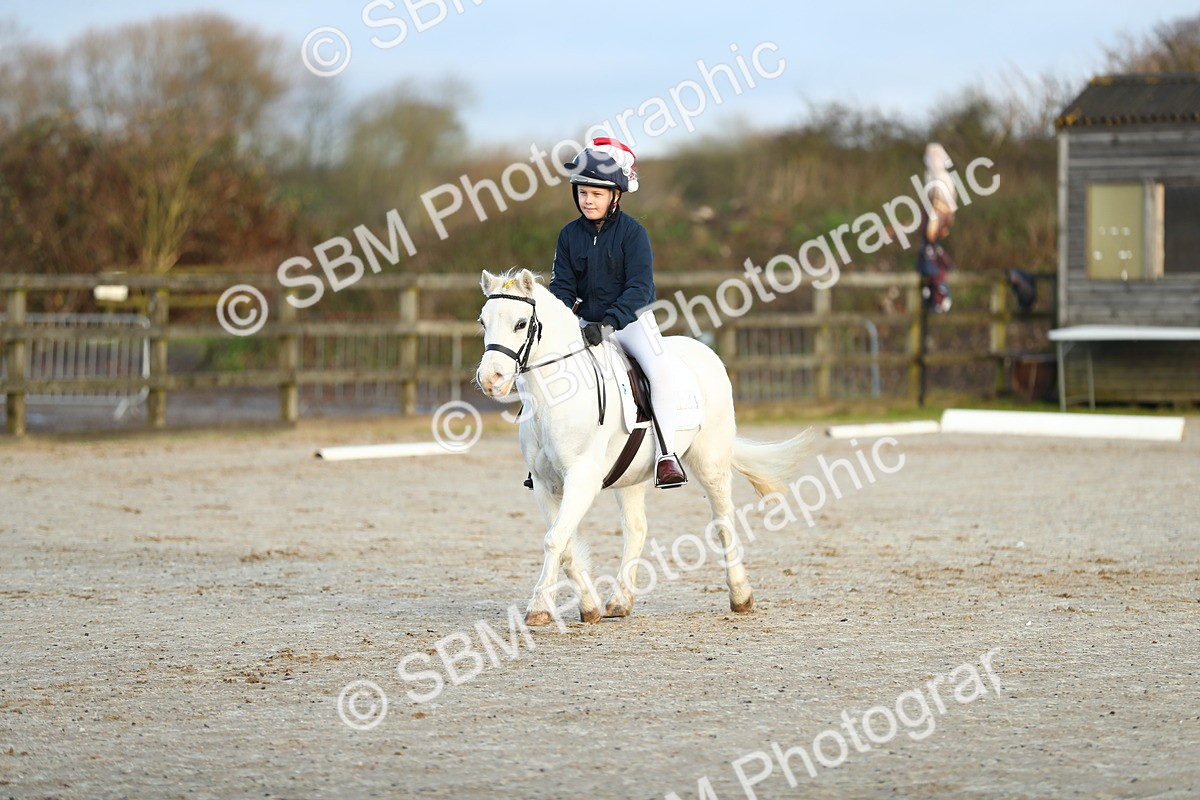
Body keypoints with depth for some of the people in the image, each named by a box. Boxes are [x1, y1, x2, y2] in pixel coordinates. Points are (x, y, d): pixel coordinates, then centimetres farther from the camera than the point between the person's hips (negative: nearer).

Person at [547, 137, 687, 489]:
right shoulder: (569, 235, 2)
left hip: (632, 319, -5)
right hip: (588, 323, 5)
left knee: (660, 369, -29)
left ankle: (666, 454, -24)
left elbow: (639, 287, -17)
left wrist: (609, 323, -29)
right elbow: (563, 285, 4)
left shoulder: (632, 232, -10)